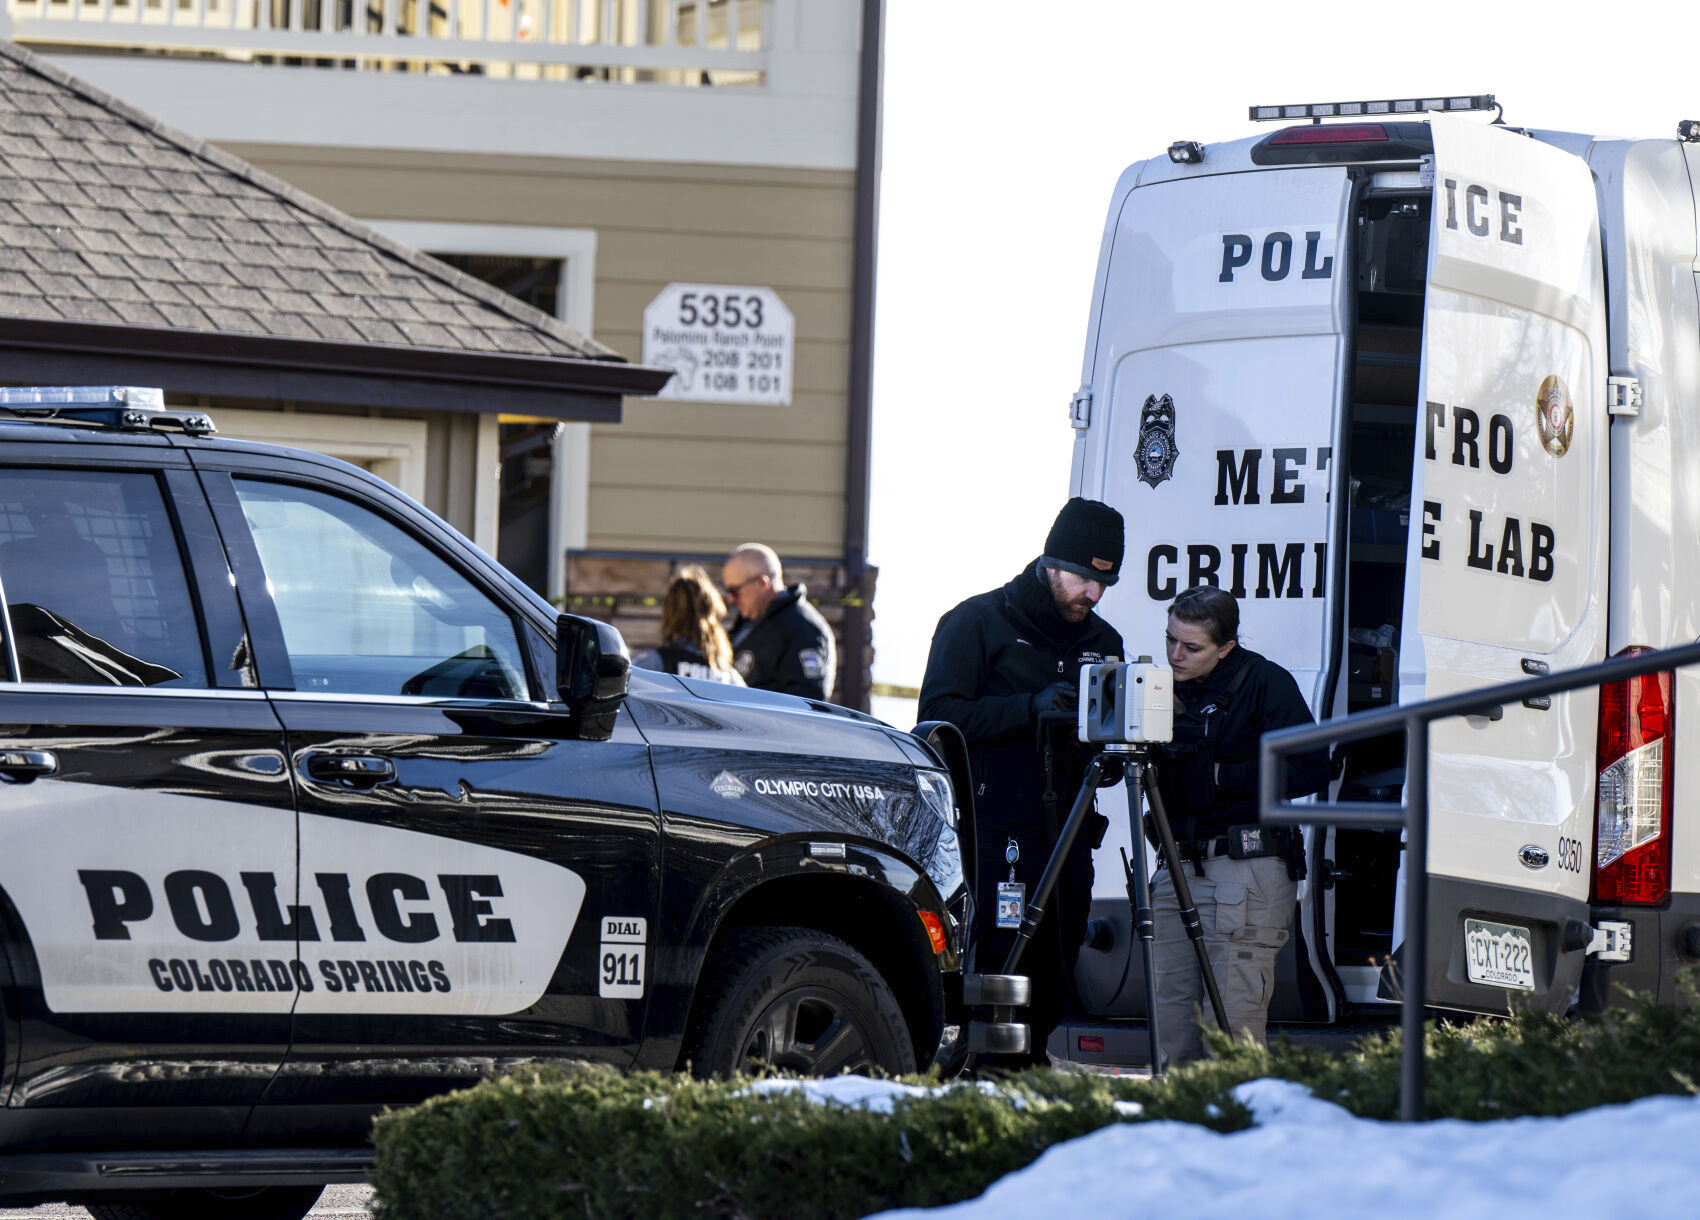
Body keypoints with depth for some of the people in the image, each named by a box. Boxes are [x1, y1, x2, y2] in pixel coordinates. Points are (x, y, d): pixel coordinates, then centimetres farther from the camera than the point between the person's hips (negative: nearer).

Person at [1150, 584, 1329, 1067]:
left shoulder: (1265, 683, -4)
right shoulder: (1169, 688, 14)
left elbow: (1311, 770, -12)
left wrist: (1220, 775, -13)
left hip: (1247, 869, -7)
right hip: (1179, 867, 7)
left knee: (1231, 1034, -10)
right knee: (1171, 1033, 4)